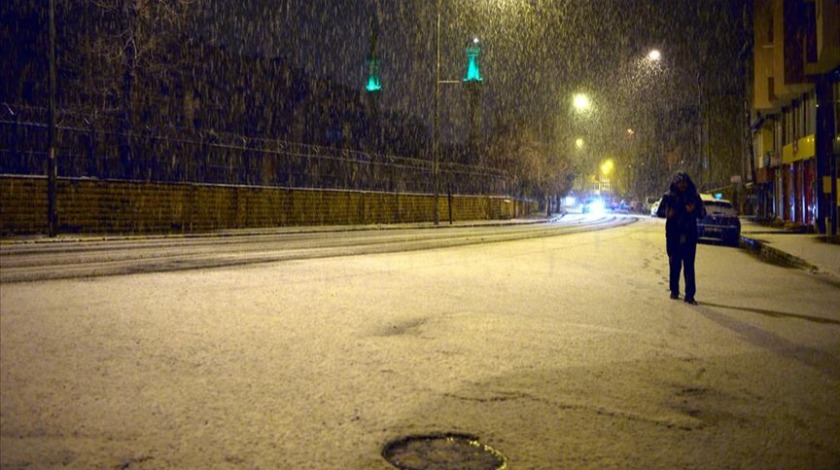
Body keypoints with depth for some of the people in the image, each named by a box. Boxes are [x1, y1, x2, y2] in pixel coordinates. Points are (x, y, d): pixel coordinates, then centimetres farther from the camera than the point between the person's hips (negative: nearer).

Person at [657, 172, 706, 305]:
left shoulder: (694, 196, 6)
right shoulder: (668, 196, 3)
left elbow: (703, 213, 9)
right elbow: (660, 212, 8)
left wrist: (694, 210, -12)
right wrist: (668, 213, -14)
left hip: (689, 235, 0)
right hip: (673, 235, 0)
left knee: (689, 265, -5)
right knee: (674, 264, 6)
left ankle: (690, 295, -5)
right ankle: (674, 291, 21)